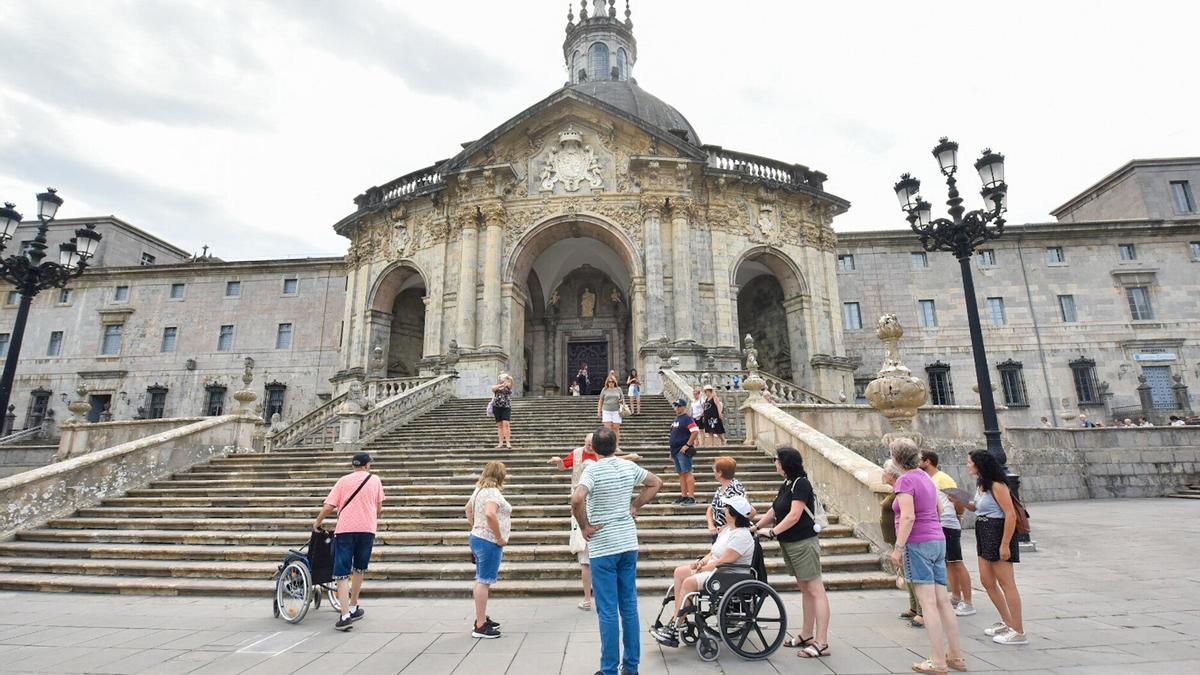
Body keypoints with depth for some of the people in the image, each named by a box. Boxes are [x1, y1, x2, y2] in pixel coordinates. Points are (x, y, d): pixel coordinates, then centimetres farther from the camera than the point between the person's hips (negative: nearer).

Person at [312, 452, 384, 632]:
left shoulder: (344, 480, 5)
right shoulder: (375, 480, 8)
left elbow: (328, 506, -1)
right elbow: (379, 507, 13)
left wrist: (317, 522, 17)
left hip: (345, 529, -1)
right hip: (367, 529, 2)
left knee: (342, 573, 1)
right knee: (359, 569, 20)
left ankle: (345, 616, -9)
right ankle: (353, 608, 30)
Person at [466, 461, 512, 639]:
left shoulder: (480, 490, 12)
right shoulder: (493, 492, -18)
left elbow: (468, 508, 26)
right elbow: (490, 514, -33)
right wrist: (500, 538, -22)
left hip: (477, 537, 10)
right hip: (489, 542, -10)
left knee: (482, 581, 18)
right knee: (484, 581, -4)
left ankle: (481, 618, 29)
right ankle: (480, 626, 2)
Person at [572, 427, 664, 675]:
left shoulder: (592, 470, -15)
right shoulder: (629, 466, 1)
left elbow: (577, 499, -32)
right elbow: (656, 482, 16)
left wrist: (585, 527, -16)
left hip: (602, 547, -5)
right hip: (629, 543, 5)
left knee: (608, 611, 4)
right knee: (629, 606, 14)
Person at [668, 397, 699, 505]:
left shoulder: (687, 418, -9)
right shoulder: (676, 419, 18)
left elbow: (695, 431, -20)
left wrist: (687, 445, -20)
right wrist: (672, 451, 22)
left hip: (683, 451, -9)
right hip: (675, 450, 9)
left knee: (687, 473, -9)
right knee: (681, 474, 11)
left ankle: (691, 497, -7)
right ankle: (683, 496, 16)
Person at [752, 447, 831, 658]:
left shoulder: (801, 484, -15)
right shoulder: (786, 485, 11)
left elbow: (794, 515, -20)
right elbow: (774, 511, 15)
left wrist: (772, 532, -17)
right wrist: (756, 527, 8)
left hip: (803, 543, -9)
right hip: (789, 544, 9)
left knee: (815, 591, -4)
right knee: (805, 589, 17)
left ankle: (821, 643, -1)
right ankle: (807, 635, 26)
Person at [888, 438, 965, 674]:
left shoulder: (905, 480, -13)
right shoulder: (927, 478, 12)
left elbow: (908, 517, -21)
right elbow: (938, 513, 21)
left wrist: (898, 547, -17)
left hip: (918, 543, -8)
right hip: (937, 540, 8)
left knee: (928, 604, -3)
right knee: (943, 601, 12)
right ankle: (956, 656, 19)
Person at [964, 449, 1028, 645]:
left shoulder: (997, 486, -18)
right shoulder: (982, 484, 10)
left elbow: (1011, 515, -21)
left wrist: (1005, 544, -22)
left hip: (998, 535, -10)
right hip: (985, 536, 10)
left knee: (1006, 583, -1)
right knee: (987, 581, 15)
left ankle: (1018, 632, 9)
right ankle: (1007, 623, 29)